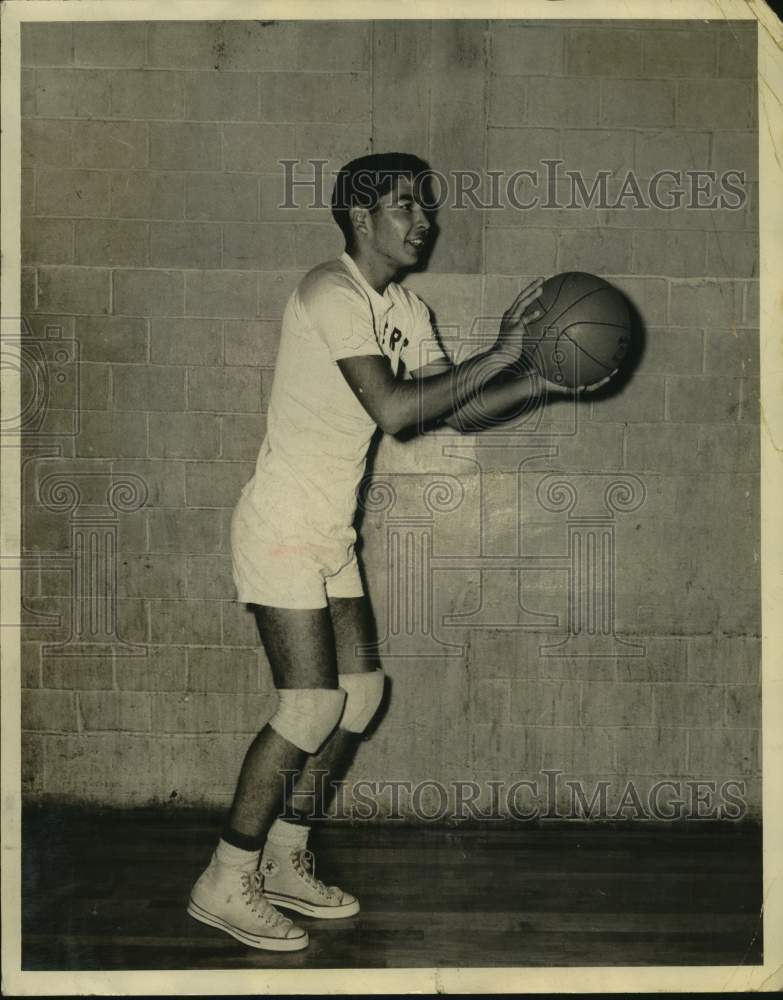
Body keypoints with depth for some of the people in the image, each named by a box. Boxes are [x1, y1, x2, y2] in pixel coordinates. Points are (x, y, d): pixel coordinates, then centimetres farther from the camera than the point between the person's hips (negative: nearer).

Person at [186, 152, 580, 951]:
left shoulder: (406, 310, 11)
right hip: (281, 530, -9)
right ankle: (224, 884, 5)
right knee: (310, 706, -10)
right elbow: (393, 410, -28)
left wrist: (544, 380, -6)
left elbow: (457, 412, 8)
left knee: (360, 690, 9)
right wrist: (498, 354, -24)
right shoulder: (331, 292, -17)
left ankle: (284, 865, 22)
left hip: (331, 535, 9)